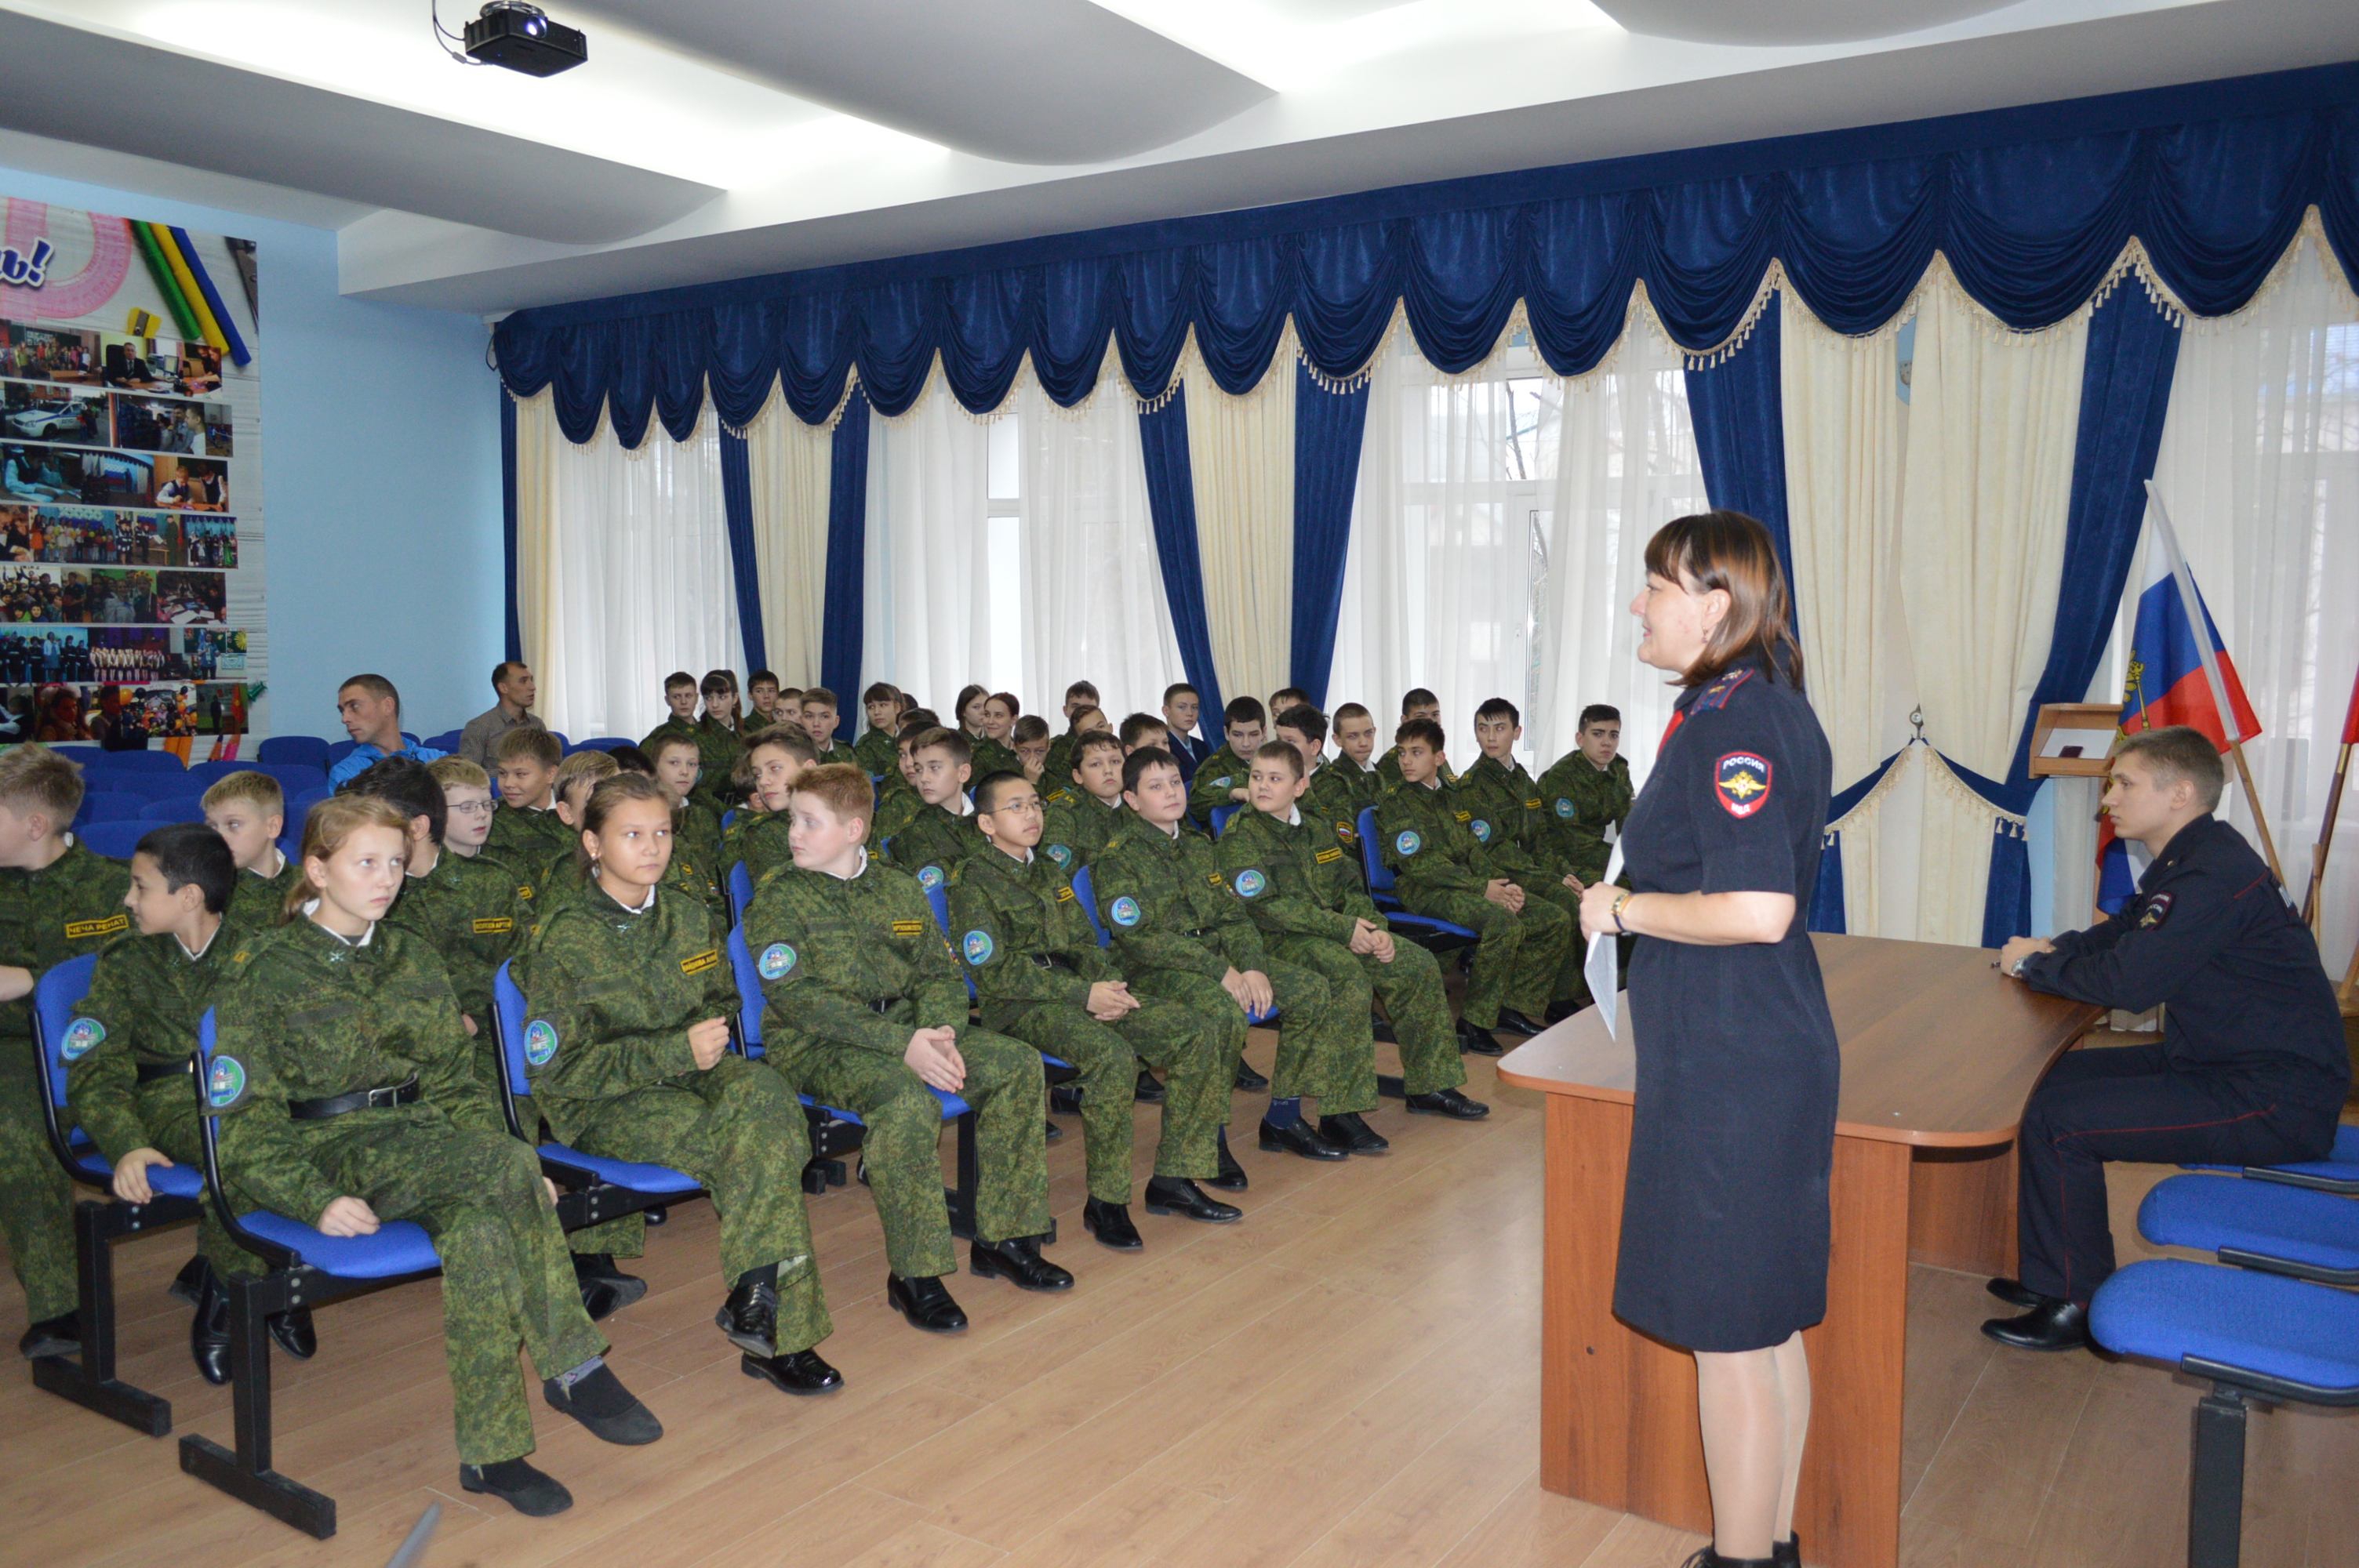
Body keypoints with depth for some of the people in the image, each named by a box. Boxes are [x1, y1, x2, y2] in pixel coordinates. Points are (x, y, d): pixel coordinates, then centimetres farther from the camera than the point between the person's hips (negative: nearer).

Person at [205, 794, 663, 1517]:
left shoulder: (411, 961, 17)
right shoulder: (263, 970, 0)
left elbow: (456, 1083, 16)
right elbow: (249, 1121, -5)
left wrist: (505, 1173, -1)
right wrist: (318, 1199, -21)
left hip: (423, 1140, 5)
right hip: (328, 1152, -5)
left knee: (481, 1226, -32)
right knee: (510, 1161, -32)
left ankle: (492, 1451, -27)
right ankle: (574, 1367, -23)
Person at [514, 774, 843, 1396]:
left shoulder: (691, 919, 11)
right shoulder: (566, 939, -7)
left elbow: (721, 1005, 21)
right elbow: (555, 1067, -10)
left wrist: (709, 1043, -5)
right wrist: (674, 1053, -18)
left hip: (691, 1076, 5)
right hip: (602, 1107, -5)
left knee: (764, 1093, -32)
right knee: (766, 1143, -30)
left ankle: (757, 1298, -28)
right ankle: (778, 1331, -22)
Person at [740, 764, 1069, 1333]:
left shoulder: (898, 887, 11)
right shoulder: (778, 898, -6)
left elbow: (939, 970, 10)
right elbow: (798, 998, -17)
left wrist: (941, 1033, -14)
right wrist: (902, 1044, -25)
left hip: (907, 1029, 6)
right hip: (815, 1048, -6)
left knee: (1019, 1065, -10)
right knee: (908, 1100, -35)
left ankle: (1003, 1238, -1)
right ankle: (914, 1275, -21)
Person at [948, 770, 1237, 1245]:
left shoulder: (1049, 872, 21)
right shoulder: (972, 881, -4)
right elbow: (992, 970, -13)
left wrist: (1107, 984, -5)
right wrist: (1084, 994, -18)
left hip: (1080, 990, 7)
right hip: (1018, 1007, -7)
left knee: (1197, 1035, -9)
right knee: (1113, 1056, -35)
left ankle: (1173, 1179, -2)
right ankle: (1105, 1202, -19)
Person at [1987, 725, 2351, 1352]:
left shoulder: (2216, 876, -23)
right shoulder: (2188, 862, 12)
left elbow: (2129, 983, -27)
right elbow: (2117, 934, 22)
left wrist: (2035, 964, -9)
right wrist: (2052, 950, 0)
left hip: (2277, 1101, -11)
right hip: (2226, 1063, 11)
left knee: (2056, 1118, -17)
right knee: (2058, 1077, 12)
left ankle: (2073, 1305, -1)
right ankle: (2057, 1274, 21)